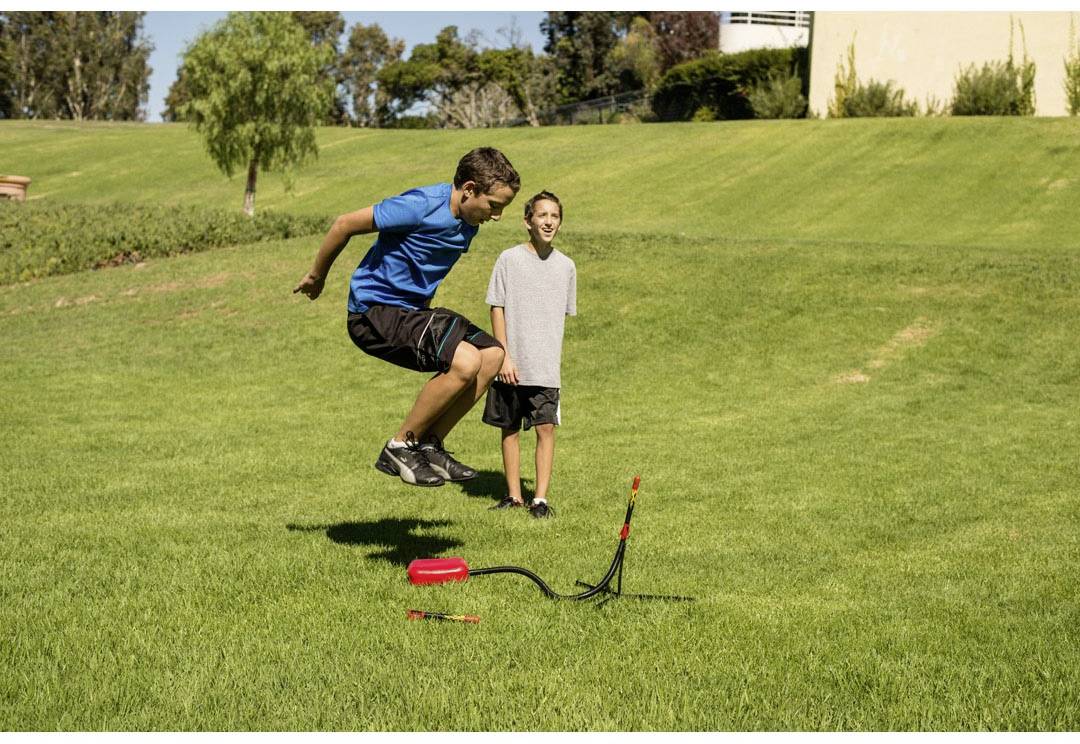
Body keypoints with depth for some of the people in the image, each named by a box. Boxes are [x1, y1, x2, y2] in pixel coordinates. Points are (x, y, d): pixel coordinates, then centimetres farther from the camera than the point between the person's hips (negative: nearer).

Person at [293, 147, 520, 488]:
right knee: (466, 361, -24)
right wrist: (316, 277, -2)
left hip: (412, 307, 9)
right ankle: (400, 448, -10)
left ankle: (429, 445, 4)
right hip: (374, 310, -9)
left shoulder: (467, 224, 5)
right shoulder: (420, 205, -22)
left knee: (492, 354, -1)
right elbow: (345, 224, -14)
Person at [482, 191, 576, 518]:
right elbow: (497, 308, -3)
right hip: (511, 365, -1)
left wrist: (554, 354, 12)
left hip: (546, 368, 1)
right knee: (509, 429, 7)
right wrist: (504, 356, -8)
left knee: (546, 429, -6)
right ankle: (514, 495, 18)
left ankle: (541, 498, -1)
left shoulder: (566, 266, 6)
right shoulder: (509, 259, -3)